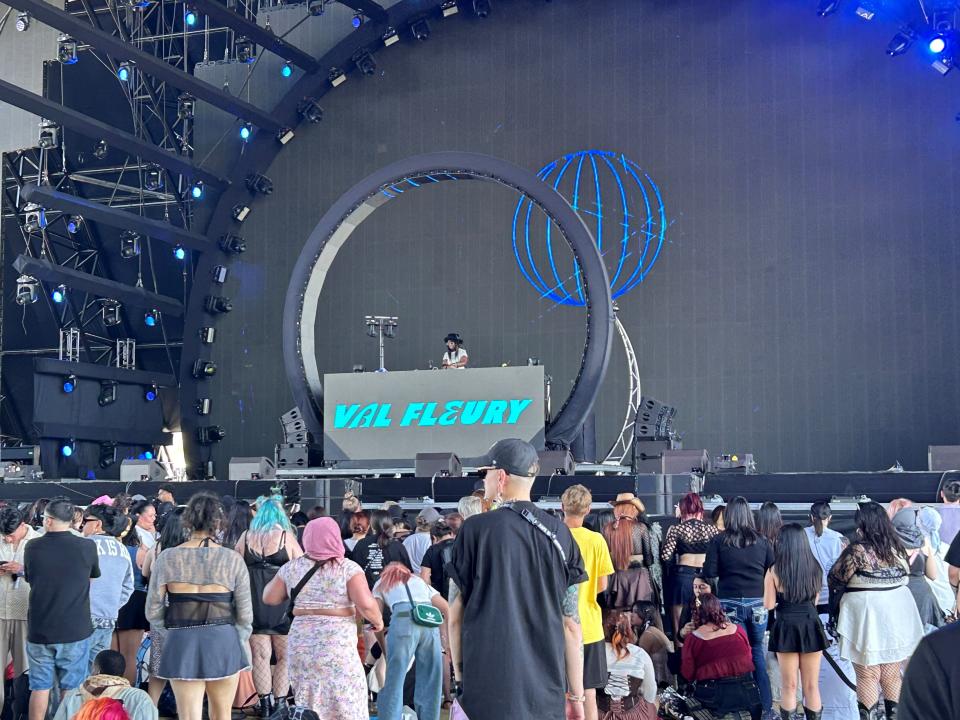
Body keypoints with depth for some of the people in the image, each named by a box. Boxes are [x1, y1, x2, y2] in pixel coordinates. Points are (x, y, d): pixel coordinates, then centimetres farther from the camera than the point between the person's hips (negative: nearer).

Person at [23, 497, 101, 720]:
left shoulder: (32, 547, -5)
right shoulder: (87, 547, -10)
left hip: (39, 630, 1)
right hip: (75, 630, -1)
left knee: (40, 687, 9)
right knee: (71, 689, 7)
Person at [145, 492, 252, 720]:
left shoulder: (167, 558, -2)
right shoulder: (233, 559, -3)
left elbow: (153, 612, -1)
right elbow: (245, 614, -1)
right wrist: (239, 644, 15)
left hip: (182, 643, 0)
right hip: (224, 641, 0)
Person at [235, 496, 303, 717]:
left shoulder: (246, 537, 5)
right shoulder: (286, 537, -4)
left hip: (253, 601, 3)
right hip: (281, 602, -2)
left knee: (260, 655, 7)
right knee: (284, 655, 7)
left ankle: (265, 704, 6)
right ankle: (279, 704, 5)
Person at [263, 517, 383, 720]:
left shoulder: (292, 568, 4)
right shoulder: (348, 568, -7)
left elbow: (269, 597, 13)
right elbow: (365, 604, -15)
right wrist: (378, 620, 3)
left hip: (300, 645, 4)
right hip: (337, 646, -4)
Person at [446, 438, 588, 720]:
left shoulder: (475, 530, -3)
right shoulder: (559, 534, 4)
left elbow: (456, 613, 0)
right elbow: (571, 624, 4)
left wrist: (458, 675, 11)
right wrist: (576, 696, 9)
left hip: (486, 693, -2)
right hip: (547, 693, 3)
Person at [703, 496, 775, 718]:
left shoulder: (718, 541, -5)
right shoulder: (762, 541, 1)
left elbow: (709, 573, -6)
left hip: (730, 604, -2)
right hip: (758, 603, 2)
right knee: (758, 652, 17)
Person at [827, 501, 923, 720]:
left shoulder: (858, 550, -15)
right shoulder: (897, 548, 2)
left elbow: (835, 579, -8)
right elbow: (904, 577, 14)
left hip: (867, 616, -5)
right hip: (897, 617, 5)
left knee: (868, 676, 4)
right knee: (892, 675, 15)